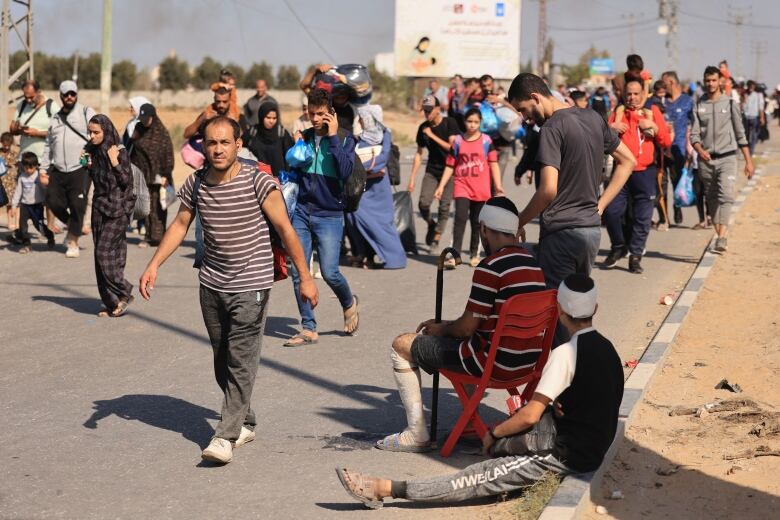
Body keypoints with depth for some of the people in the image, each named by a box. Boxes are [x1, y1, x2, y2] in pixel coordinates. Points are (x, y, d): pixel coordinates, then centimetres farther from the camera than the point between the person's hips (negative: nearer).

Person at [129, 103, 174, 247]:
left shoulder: (161, 133, -6)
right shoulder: (139, 129, 10)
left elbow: (168, 154, -7)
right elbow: (133, 151, 17)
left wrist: (165, 175, -11)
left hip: (157, 175, -4)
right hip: (143, 175, 4)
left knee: (157, 206, -3)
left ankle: (157, 236, 1)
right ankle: (149, 236, 5)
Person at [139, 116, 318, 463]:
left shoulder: (257, 182, -13)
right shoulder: (195, 184, 0)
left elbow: (285, 229, -7)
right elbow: (179, 226, 12)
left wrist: (305, 278, -4)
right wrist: (153, 266, 3)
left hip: (251, 284, -5)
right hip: (212, 284, 5)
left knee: (241, 360, -11)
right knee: (222, 360, 12)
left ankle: (226, 435, -12)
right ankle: (245, 422, 27)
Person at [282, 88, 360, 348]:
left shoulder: (344, 138, -3)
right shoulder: (304, 137, 7)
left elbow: (345, 171, -20)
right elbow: (291, 170, 13)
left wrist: (333, 138, -19)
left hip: (329, 216, -4)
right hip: (302, 212, 4)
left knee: (329, 272, -9)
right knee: (298, 273, 0)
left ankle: (349, 304, 23)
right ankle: (308, 328, 10)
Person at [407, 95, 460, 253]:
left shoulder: (449, 124, -9)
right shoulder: (423, 127, 2)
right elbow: (419, 153, 9)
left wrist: (432, 135, -20)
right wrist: (412, 179, 7)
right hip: (431, 170, 3)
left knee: (444, 206, -6)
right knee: (423, 203, -12)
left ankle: (436, 239, 6)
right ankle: (431, 224, 18)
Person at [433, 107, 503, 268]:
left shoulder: (486, 141, 2)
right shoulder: (458, 141, 5)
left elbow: (493, 164, -1)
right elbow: (450, 166, 9)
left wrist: (498, 186, -9)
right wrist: (441, 186, 4)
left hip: (481, 189, 0)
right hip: (462, 187, 0)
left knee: (477, 222, 10)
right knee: (460, 219, -13)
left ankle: (474, 253, 23)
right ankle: (456, 255, -17)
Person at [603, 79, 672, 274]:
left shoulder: (652, 112, 7)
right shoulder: (618, 113, 10)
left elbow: (666, 142, 3)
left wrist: (653, 126, -12)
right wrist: (611, 127, -8)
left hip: (645, 173, -1)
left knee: (642, 218, 0)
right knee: (611, 211, -7)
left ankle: (635, 256, 9)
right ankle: (619, 247, 15)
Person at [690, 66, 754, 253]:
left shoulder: (730, 104, 3)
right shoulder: (698, 106, 6)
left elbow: (740, 134, 6)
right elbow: (694, 134, 2)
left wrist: (748, 161, 4)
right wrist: (700, 150, -20)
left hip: (727, 158, -3)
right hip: (706, 160, 3)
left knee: (725, 196, -18)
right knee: (711, 199, 9)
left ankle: (722, 237, -28)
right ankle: (719, 235, 20)